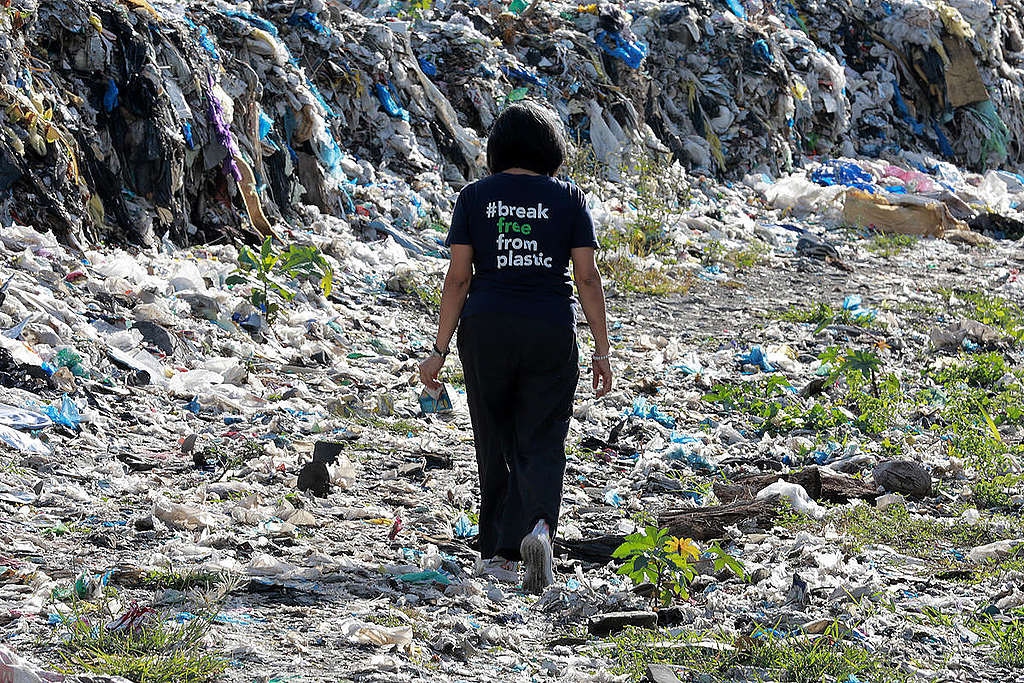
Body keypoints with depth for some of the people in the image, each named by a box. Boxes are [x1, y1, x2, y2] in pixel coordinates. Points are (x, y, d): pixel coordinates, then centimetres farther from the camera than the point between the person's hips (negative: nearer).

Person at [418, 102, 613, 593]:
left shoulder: (475, 197, 2)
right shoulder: (568, 198, 2)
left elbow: (458, 277, -2)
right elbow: (587, 277, -2)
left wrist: (440, 350, 2)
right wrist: (602, 352, 2)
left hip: (486, 329, 1)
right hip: (550, 334, -1)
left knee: (495, 443, 17)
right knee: (540, 447, 2)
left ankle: (499, 550, 23)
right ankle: (539, 527, -26)